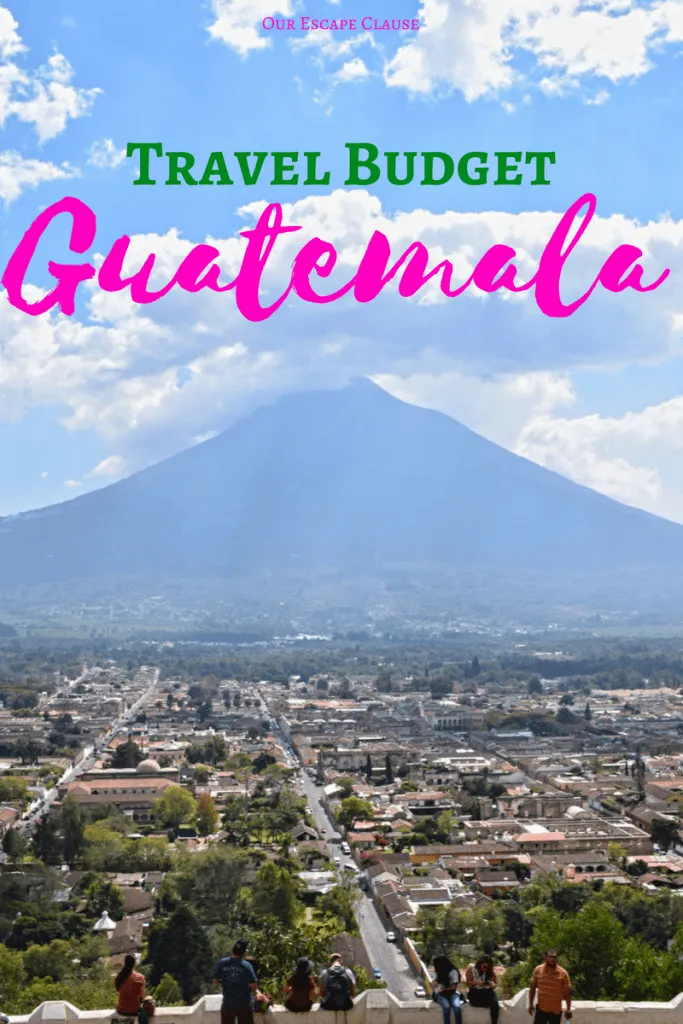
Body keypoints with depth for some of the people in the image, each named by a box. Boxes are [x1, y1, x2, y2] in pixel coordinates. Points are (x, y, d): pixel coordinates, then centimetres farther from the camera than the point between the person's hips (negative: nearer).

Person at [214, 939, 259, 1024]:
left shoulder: (222, 963, -9)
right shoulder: (246, 965, -16)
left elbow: (216, 981, 2)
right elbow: (253, 986, -13)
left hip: (228, 1004, 2)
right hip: (244, 1004, -2)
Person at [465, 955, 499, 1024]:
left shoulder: (490, 971, 6)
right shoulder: (471, 968, 0)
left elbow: (494, 985, 12)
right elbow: (468, 982, -1)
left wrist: (492, 984, -13)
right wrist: (477, 982, -20)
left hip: (488, 992, 3)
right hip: (475, 992, -3)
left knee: (495, 1004, -30)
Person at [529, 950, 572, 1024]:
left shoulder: (563, 973, -9)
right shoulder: (538, 970, -5)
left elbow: (567, 992, -4)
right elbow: (532, 988, 4)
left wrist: (568, 1009, -8)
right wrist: (531, 1004, 1)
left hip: (556, 1010, -1)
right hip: (541, 1009, 1)